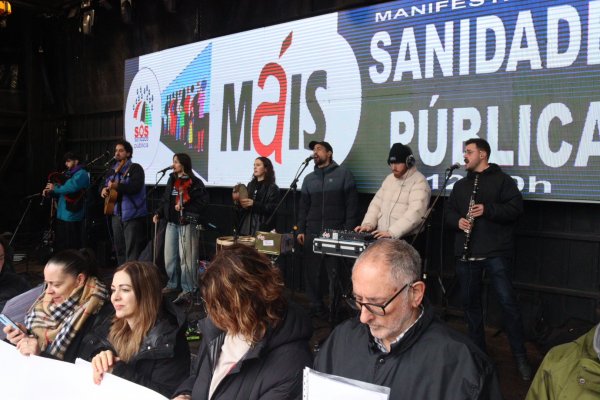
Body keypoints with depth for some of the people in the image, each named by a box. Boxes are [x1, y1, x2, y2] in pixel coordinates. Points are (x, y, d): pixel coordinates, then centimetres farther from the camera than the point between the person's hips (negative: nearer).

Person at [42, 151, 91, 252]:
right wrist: (49, 192, 0)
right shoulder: (68, 174, 19)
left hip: (72, 215, -9)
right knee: (60, 244, 15)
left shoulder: (81, 174, -10)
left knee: (71, 246, -5)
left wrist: (55, 188, -11)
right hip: (61, 214, 10)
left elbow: (70, 188, -25)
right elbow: (60, 191, 20)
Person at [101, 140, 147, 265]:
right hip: (116, 214, 8)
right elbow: (106, 184, 25)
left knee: (132, 251, -9)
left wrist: (117, 186, -32)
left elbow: (136, 187, -22)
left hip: (133, 215, -8)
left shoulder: (135, 168, -7)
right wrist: (104, 189, 1)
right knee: (119, 249, 15)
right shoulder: (114, 169, 16)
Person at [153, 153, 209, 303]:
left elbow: (202, 202, -15)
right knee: (170, 256, 13)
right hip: (172, 223, 7)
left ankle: (187, 289, 1)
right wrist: (158, 213, 6)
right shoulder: (171, 180, 12)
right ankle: (173, 284, 29)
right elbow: (165, 200, 18)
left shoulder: (195, 182, -9)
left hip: (187, 224, -7)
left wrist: (184, 208, -20)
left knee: (186, 257, -5)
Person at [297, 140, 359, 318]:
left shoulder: (343, 174, 3)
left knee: (336, 274, -3)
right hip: (312, 234, 4)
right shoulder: (309, 179, 16)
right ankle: (316, 309, 16)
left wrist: (348, 231, -9)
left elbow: (352, 204, -2)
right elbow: (304, 207, 16)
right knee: (311, 273, 4)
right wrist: (301, 230, 7)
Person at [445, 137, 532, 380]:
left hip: (495, 251, -5)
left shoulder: (502, 180, 1)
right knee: (470, 302, 10)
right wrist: (458, 221, -5)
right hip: (466, 253, 6)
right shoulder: (460, 185, 19)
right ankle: (477, 350, 24)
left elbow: (516, 208, -8)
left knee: (507, 301, -9)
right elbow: (449, 212, 16)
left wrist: (488, 210, -20)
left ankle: (520, 357, 0)